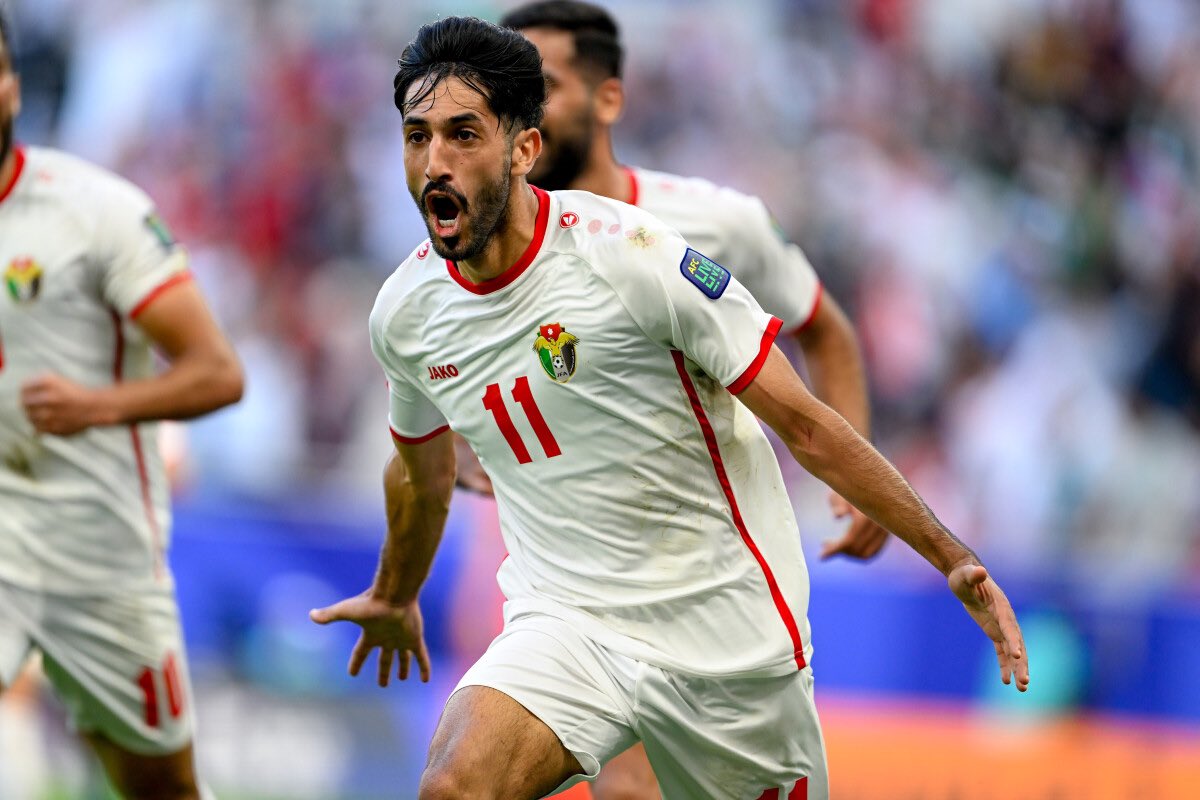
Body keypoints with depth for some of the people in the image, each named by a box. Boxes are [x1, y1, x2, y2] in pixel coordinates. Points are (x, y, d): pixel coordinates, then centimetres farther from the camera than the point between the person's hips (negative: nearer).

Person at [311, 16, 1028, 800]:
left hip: (725, 632, -2)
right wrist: (394, 598, 39)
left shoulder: (630, 254, -16)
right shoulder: (403, 314, 0)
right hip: (562, 623, 2)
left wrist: (950, 557, -14)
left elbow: (805, 423, -11)